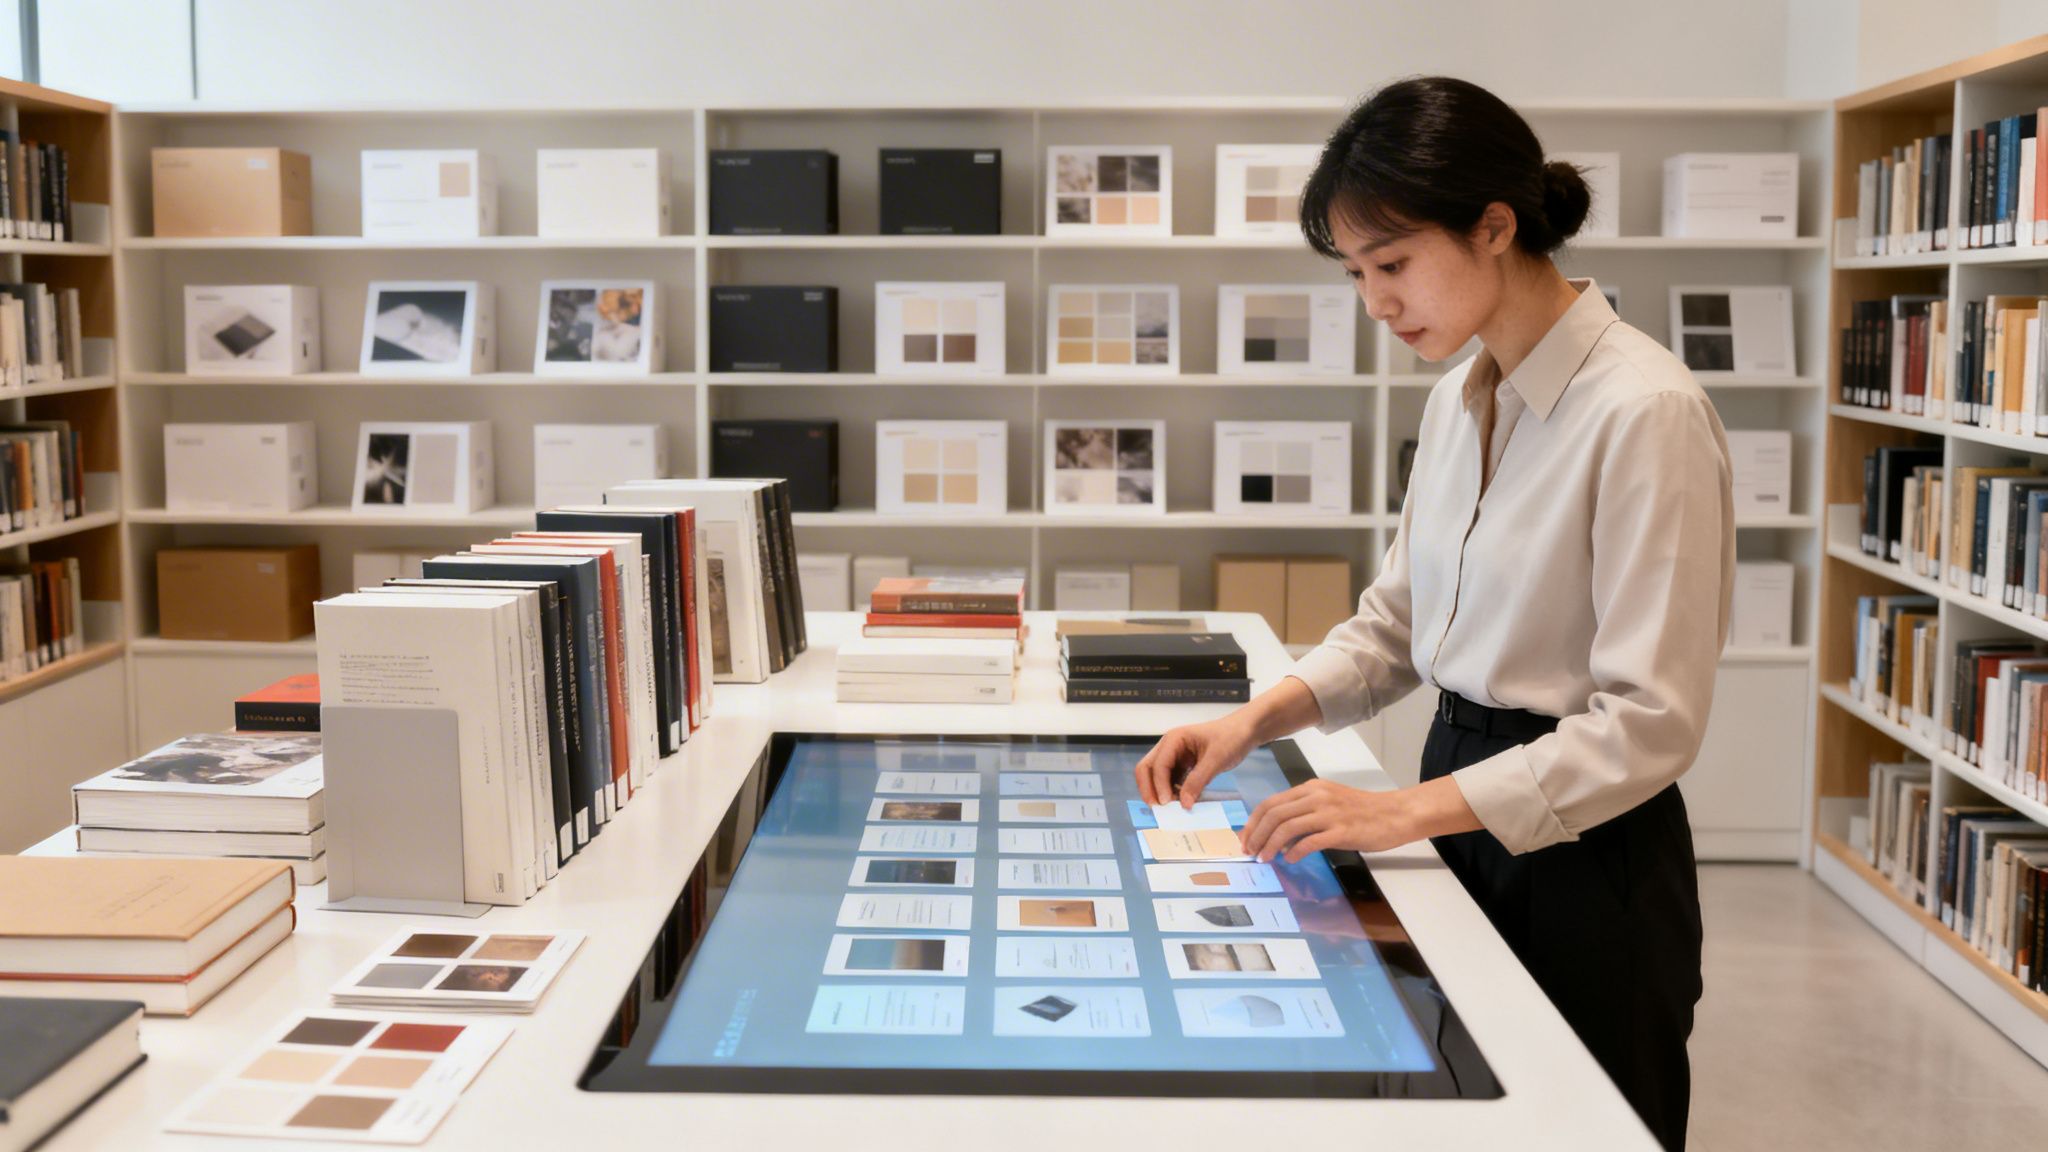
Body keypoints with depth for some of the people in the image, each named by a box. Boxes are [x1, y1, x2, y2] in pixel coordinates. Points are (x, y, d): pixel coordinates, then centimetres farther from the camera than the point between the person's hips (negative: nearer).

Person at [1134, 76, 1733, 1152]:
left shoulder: (1646, 412, -21)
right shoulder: (1460, 399, 5)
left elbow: (1650, 721, -22)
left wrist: (1409, 810, -25)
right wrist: (1259, 718, -3)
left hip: (1583, 852, -7)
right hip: (1462, 811, 7)